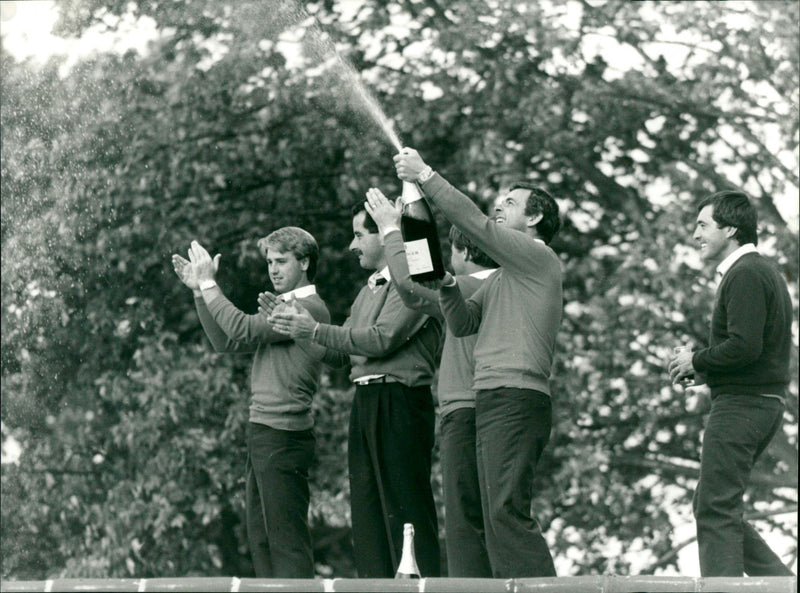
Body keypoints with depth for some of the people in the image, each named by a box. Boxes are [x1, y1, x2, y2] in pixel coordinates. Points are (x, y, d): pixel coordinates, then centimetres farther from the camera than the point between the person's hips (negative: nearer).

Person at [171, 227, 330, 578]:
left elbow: (242, 330, -16)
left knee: (286, 536, -11)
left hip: (283, 434, -10)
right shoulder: (282, 307, 21)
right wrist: (199, 291, 11)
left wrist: (209, 285, -7)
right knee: (260, 537, 9)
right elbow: (225, 342, 19)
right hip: (263, 431, 10)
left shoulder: (310, 308, -9)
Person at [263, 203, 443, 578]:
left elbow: (382, 339, -18)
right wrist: (291, 326, 10)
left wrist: (316, 331, -15)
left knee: (405, 507, -13)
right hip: (365, 402, 9)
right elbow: (334, 353, 22)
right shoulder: (368, 291, 22)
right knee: (367, 511, 7)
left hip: (399, 402, -9)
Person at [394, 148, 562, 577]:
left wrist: (425, 176, -6)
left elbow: (475, 224, -10)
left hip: (516, 399, -10)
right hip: (491, 399, 10)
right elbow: (463, 322, 21)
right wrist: (446, 284, 3)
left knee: (507, 512, -20)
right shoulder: (500, 278, 28)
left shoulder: (538, 259, -1)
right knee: (497, 520, 4)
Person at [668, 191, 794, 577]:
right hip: (765, 403, 11)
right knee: (716, 508, 13)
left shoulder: (746, 275, -14)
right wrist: (704, 367, 12)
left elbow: (744, 346, -24)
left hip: (741, 405, -11)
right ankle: (778, 582, 7)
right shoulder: (765, 272, 20)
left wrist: (697, 361, -9)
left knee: (716, 511, -8)